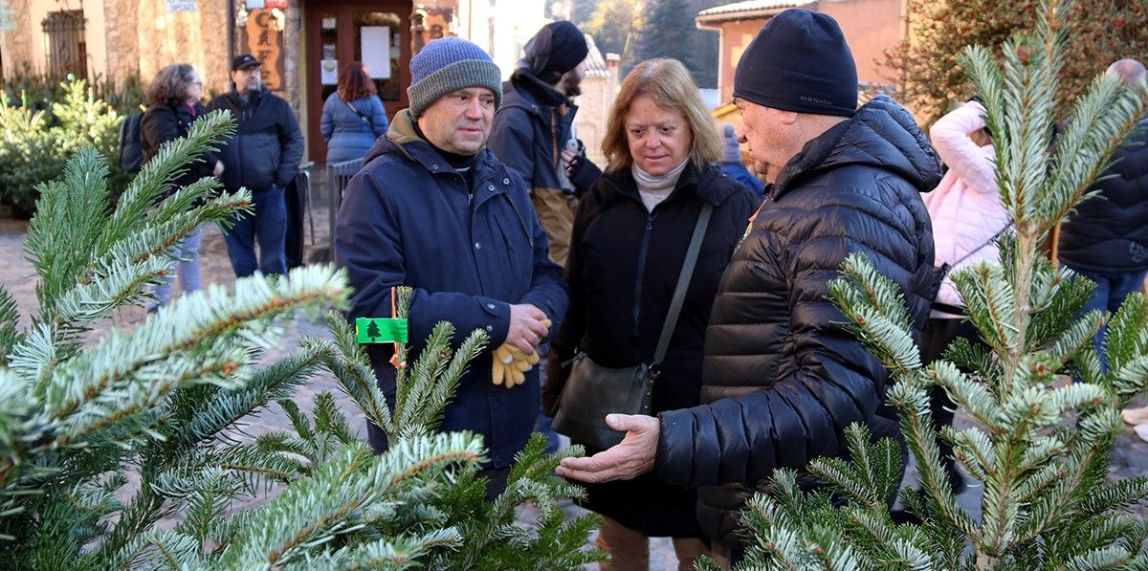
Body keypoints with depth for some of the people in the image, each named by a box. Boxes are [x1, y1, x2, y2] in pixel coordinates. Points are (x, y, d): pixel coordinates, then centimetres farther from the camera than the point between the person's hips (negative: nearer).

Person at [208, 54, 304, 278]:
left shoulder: (277, 105, 6)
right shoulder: (217, 107, 8)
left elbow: (295, 141, 6)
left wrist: (282, 179, -3)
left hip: (269, 194, -1)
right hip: (230, 196, 1)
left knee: (274, 258, 3)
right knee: (241, 259, 9)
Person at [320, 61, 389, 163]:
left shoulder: (332, 100, 4)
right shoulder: (372, 100, -4)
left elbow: (325, 130, 6)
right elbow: (381, 129, -4)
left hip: (337, 155, 3)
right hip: (365, 154, -3)